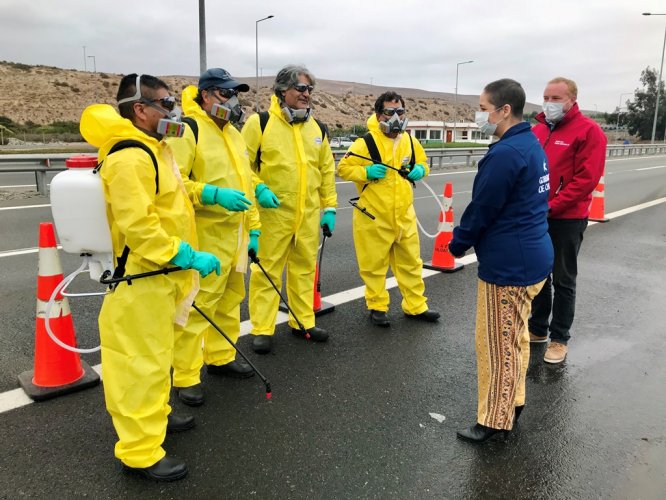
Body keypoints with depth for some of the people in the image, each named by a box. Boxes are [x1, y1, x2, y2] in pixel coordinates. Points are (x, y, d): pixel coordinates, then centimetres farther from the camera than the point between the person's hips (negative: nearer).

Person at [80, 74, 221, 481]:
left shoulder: (154, 149, 12)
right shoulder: (129, 158, -22)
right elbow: (138, 227, -28)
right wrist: (187, 257, -25)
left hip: (160, 275, 10)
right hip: (140, 280, -10)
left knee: (157, 354, 23)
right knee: (142, 362, 0)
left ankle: (155, 414, 42)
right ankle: (141, 450, 13)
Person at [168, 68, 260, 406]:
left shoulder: (233, 133, 17)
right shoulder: (189, 130, -10)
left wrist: (253, 228, 16)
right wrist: (214, 194, -26)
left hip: (236, 235, 9)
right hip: (205, 236, -8)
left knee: (230, 299, 17)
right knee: (198, 305, -4)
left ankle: (220, 357, 33)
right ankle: (185, 376, 9)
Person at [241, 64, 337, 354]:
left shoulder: (317, 129, 12)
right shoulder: (260, 123, -5)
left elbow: (327, 170, 15)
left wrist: (329, 207, 12)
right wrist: (257, 188, -18)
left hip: (309, 215, 5)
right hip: (272, 213, -5)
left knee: (305, 268, 14)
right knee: (267, 270, 2)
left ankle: (303, 322, 29)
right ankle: (262, 329, 14)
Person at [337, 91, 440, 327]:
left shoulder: (410, 142, 6)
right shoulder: (365, 142, -13)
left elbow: (422, 162, 21)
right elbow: (343, 168, -9)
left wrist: (419, 170, -1)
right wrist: (366, 172, -24)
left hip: (404, 216, 5)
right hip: (373, 217, -5)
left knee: (411, 263, 15)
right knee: (374, 265, 7)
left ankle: (415, 306, 30)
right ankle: (377, 307, 26)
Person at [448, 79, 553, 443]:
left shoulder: (505, 153, -22)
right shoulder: (531, 145, 10)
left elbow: (482, 208, -18)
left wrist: (458, 243, -1)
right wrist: (467, 241, 15)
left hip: (509, 263, -10)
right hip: (530, 256, 10)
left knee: (497, 344, 3)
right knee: (514, 337, 21)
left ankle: (495, 419, 18)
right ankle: (513, 402, 36)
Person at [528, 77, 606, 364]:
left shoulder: (588, 131, -9)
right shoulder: (537, 130, 9)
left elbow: (587, 178, -17)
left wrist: (551, 206, -20)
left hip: (567, 219, -6)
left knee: (563, 281, 6)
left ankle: (559, 338, 18)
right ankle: (537, 329, 31)